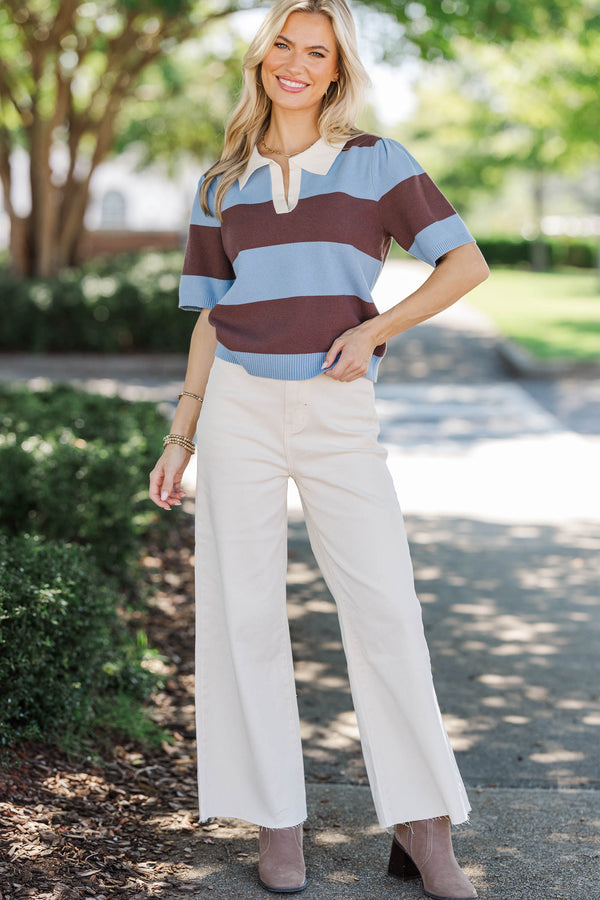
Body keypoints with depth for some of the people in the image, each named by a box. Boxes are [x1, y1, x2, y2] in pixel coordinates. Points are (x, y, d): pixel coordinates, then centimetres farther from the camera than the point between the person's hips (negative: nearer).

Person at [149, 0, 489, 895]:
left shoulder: (378, 162, 4)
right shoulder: (222, 185, 12)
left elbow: (467, 263, -1)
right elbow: (211, 319, 13)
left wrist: (374, 330, -11)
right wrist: (180, 439, 8)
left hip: (338, 413, -2)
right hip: (239, 407, 2)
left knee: (385, 611, -6)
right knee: (245, 613, 2)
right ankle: (277, 825, 13)